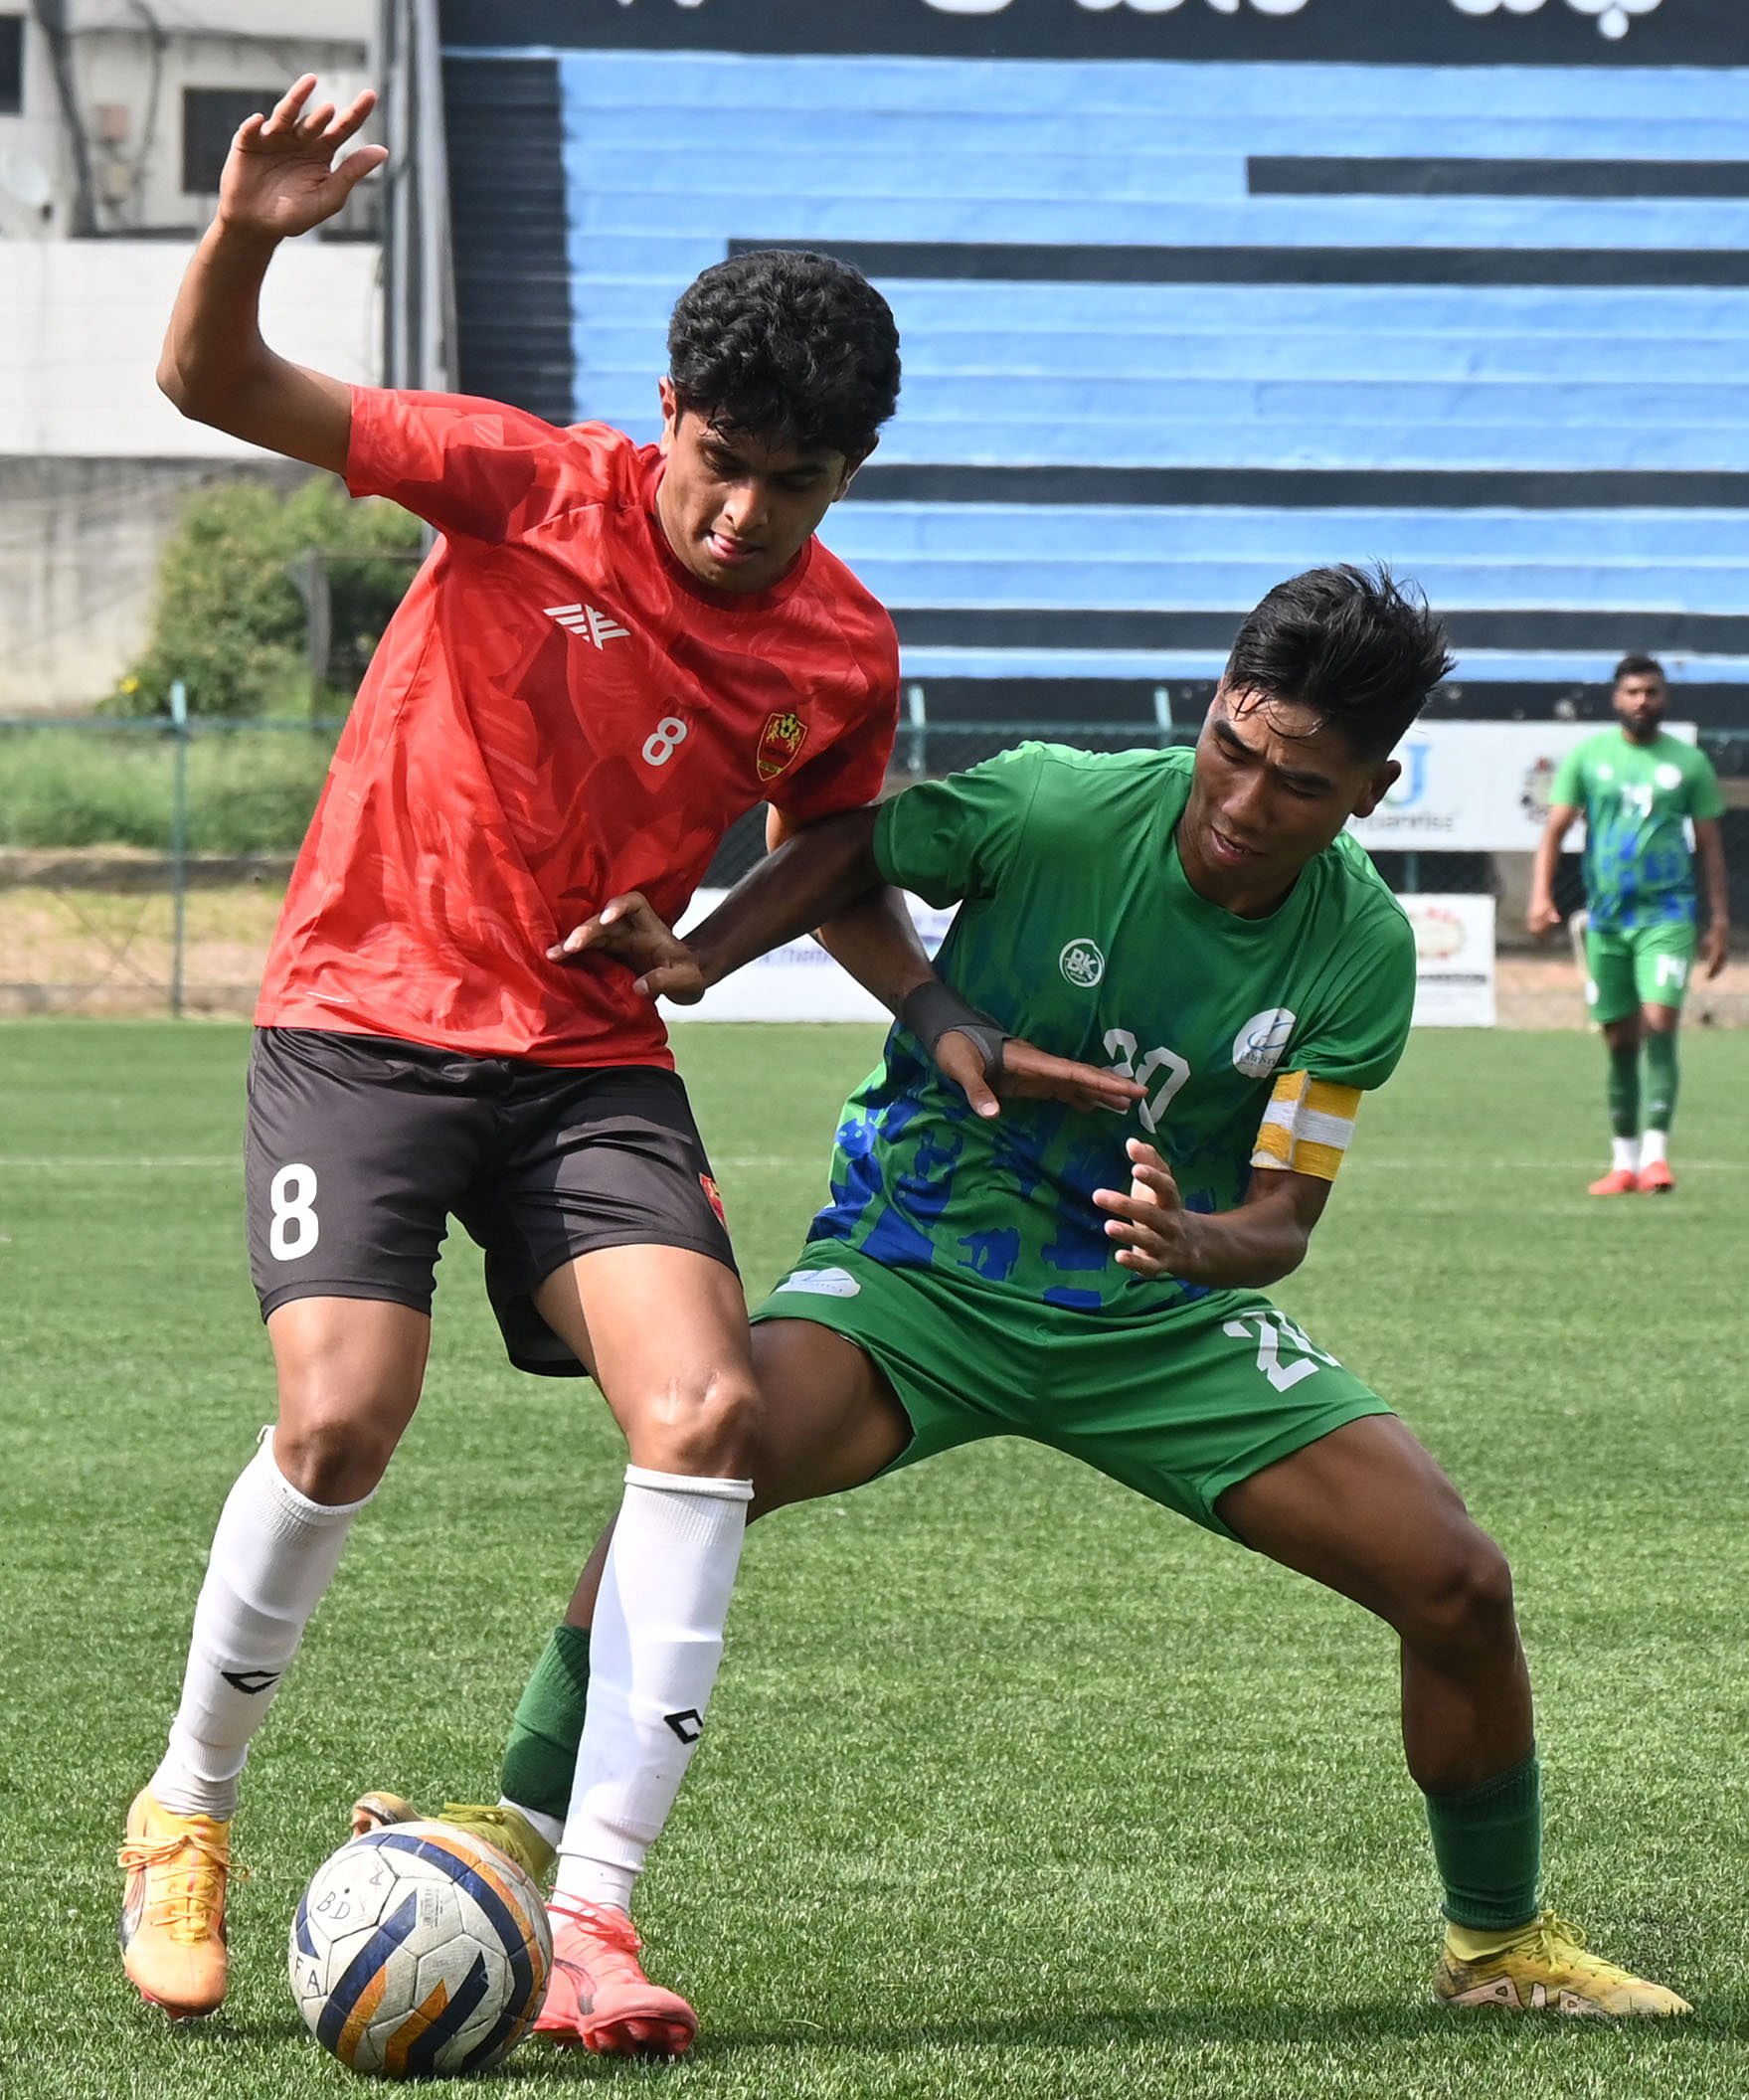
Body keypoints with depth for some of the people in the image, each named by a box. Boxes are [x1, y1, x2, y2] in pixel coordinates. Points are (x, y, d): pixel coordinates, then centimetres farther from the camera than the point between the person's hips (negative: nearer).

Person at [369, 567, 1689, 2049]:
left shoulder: (1364, 954, -11)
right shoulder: (1053, 809, -18)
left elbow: (1283, 1213, -12)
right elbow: (852, 853, 1)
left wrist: (1199, 1244, -35)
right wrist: (698, 957, -15)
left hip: (1159, 1314, 2)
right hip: (917, 1261, -2)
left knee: (1461, 1587, -9)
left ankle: (1499, 1943, 17)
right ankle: (520, 1844, -20)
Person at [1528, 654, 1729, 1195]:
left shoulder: (1689, 763, 5)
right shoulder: (1587, 756, 5)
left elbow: (1710, 845, 10)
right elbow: (1555, 830, 5)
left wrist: (1719, 921, 6)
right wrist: (1541, 895, -10)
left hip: (1667, 913, -2)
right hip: (1606, 916, 2)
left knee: (1659, 1024, -17)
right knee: (1619, 1040, 6)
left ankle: (1655, 1153, -17)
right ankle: (1624, 1160, 14)